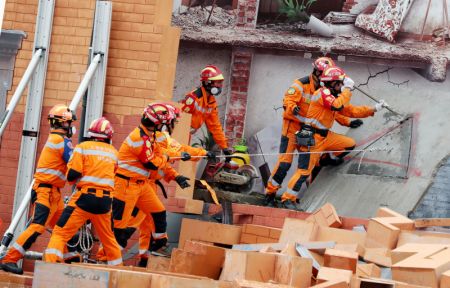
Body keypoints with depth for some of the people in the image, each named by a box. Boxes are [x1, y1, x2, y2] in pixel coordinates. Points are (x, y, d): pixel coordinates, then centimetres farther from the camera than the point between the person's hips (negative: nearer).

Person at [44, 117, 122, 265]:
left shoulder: (83, 147, 0)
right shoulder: (113, 152, 11)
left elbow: (72, 175, -7)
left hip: (85, 197, -4)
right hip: (105, 200, 4)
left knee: (60, 232, -4)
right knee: (109, 238, 21)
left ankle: (50, 264, -20)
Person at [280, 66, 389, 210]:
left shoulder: (334, 96, 13)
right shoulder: (322, 93, -15)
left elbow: (353, 111, 13)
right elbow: (338, 106, -31)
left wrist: (374, 109, 9)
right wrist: (347, 89, -20)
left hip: (325, 136, 9)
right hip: (311, 138, -9)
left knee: (350, 144, 6)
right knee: (304, 170, -10)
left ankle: (331, 158, 28)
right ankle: (288, 198, -3)